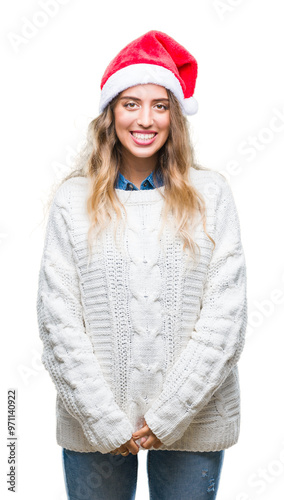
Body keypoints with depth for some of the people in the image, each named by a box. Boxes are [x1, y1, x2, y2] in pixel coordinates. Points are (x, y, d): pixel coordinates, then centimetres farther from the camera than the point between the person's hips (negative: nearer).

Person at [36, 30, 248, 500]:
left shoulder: (211, 194, -1)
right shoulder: (73, 200, -1)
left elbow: (226, 315, -6)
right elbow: (57, 320, -5)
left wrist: (168, 413, -11)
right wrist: (106, 420, -10)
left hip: (193, 422, 0)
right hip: (94, 425, 0)